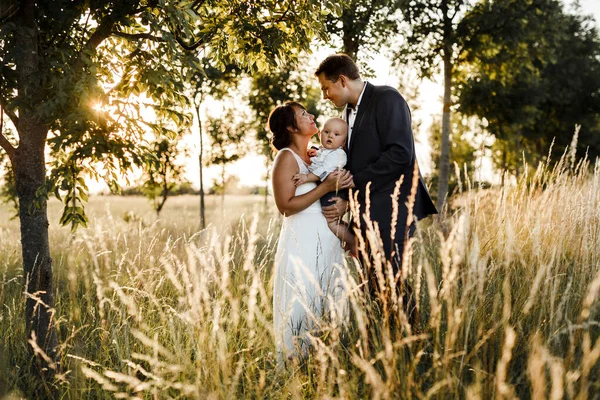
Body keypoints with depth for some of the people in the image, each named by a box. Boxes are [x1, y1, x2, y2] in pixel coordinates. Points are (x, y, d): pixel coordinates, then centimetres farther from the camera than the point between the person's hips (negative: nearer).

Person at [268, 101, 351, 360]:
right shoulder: (287, 157, -8)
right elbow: (286, 206, -16)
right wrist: (325, 187, -18)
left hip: (326, 240, 8)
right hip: (303, 241, -8)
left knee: (328, 302, 11)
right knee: (303, 307, -5)